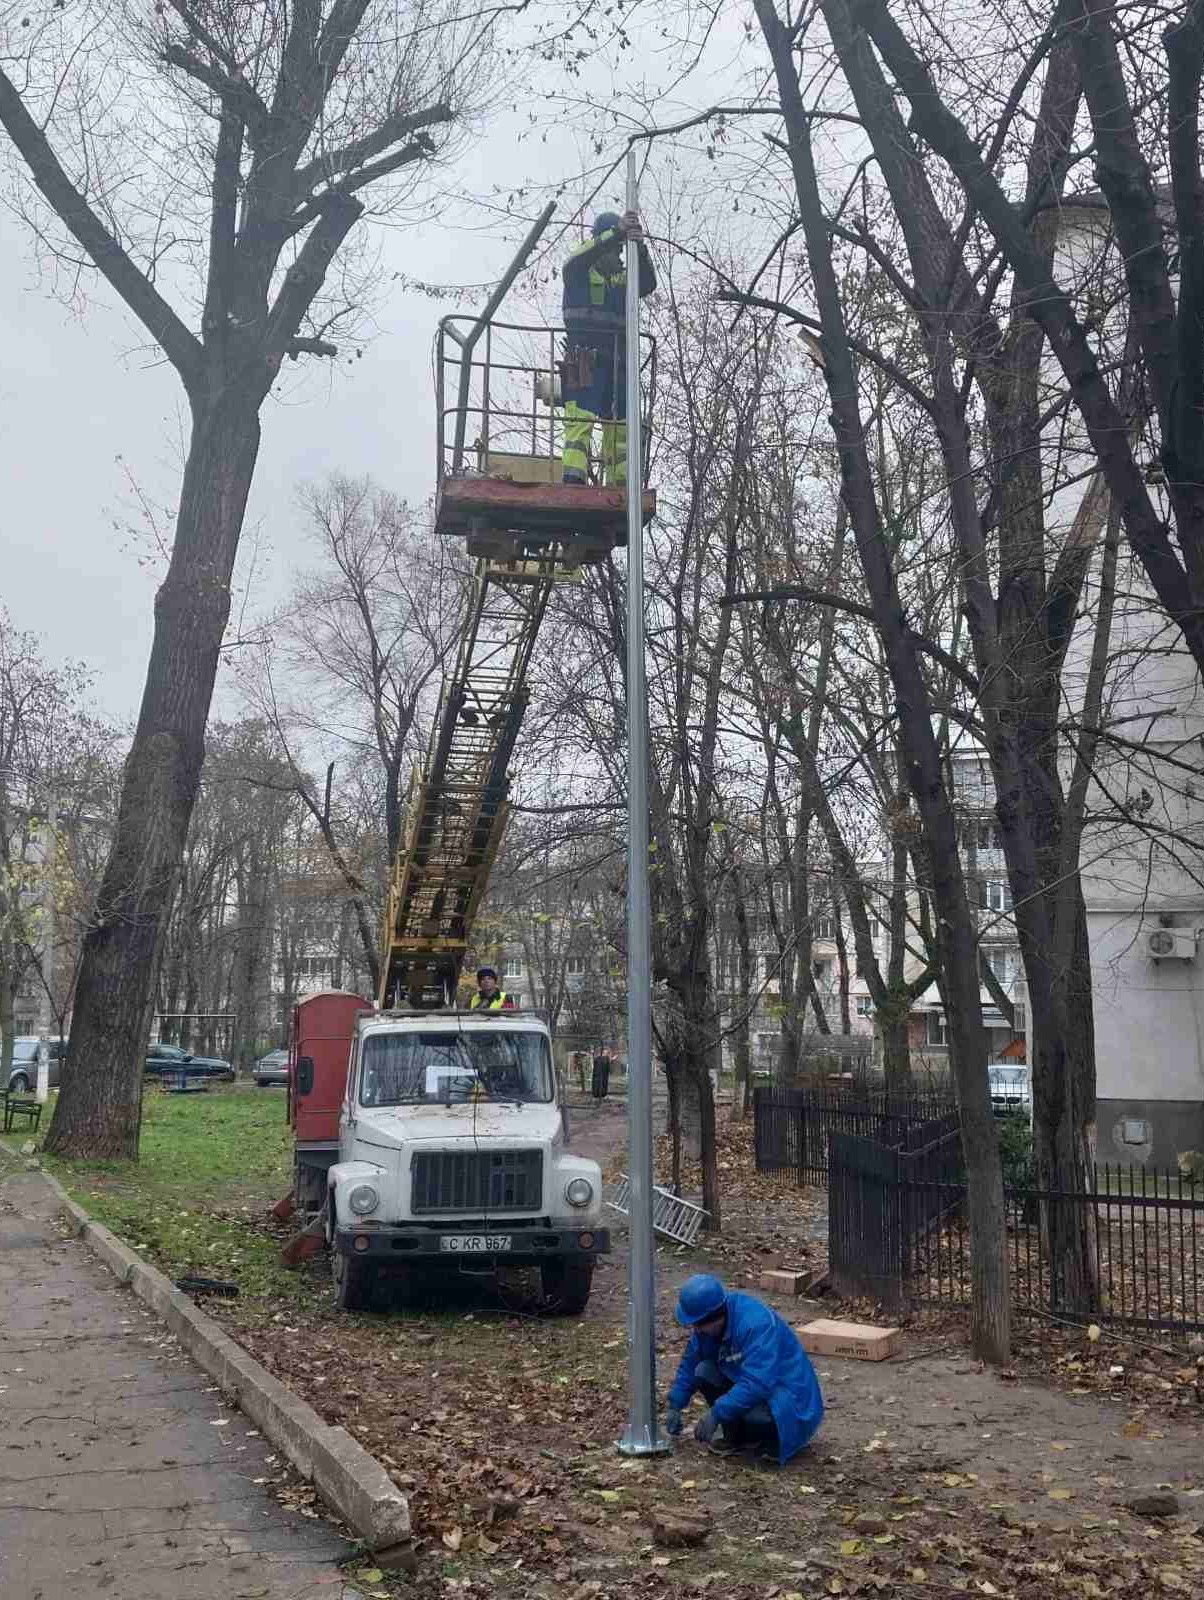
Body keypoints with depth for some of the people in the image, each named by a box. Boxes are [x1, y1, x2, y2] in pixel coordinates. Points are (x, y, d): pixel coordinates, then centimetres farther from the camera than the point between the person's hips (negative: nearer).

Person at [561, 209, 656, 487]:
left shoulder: (625, 277, 21)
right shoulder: (578, 273, 9)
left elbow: (648, 284, 1)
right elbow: (579, 258, -14)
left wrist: (640, 247, -16)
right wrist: (617, 231, -24)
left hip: (618, 361, 5)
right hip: (584, 358, -5)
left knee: (619, 425, 2)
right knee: (580, 418, -18)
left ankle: (619, 484, 3)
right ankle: (573, 477, -25)